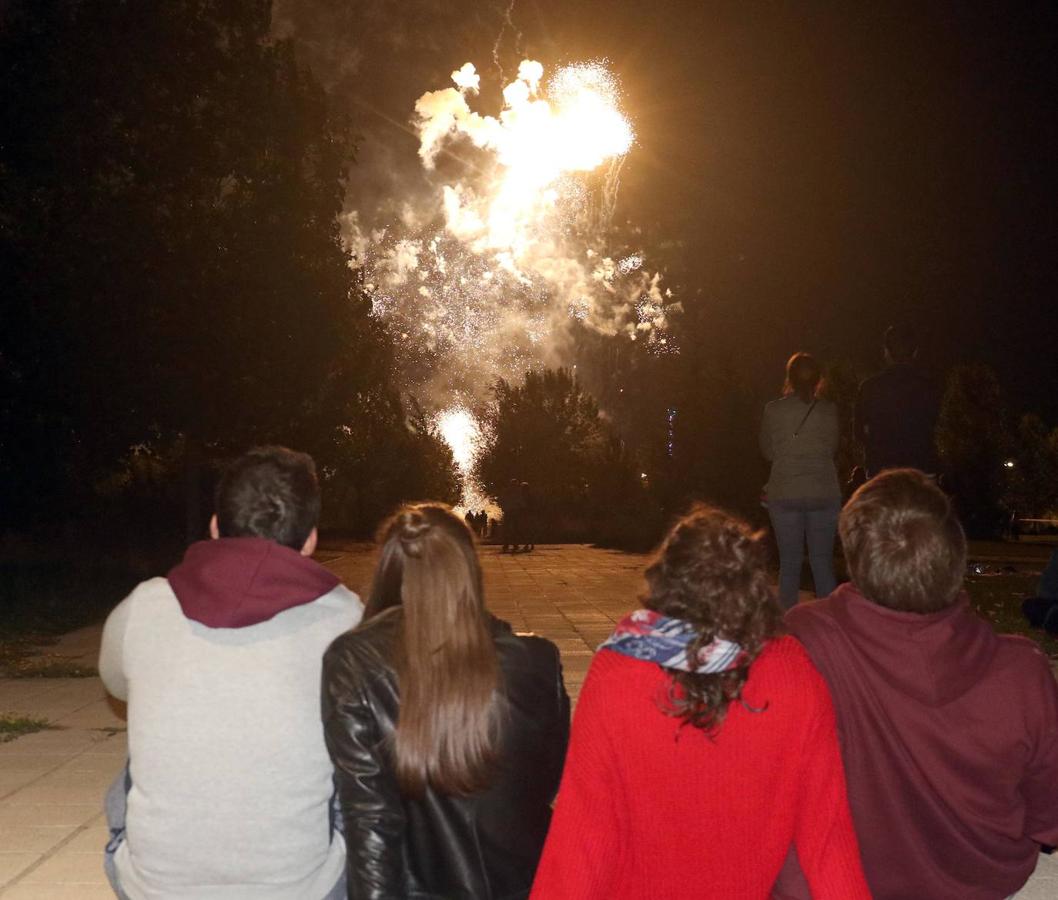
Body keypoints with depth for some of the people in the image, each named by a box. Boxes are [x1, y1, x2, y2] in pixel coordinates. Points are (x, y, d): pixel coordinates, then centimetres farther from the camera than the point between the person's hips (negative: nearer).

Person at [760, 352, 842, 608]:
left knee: (789, 563, 7)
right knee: (823, 563, 8)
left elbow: (768, 451, 7)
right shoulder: (829, 410, -1)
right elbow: (832, 449, 10)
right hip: (824, 493, 1)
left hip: (785, 493, -1)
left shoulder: (774, 410, -4)